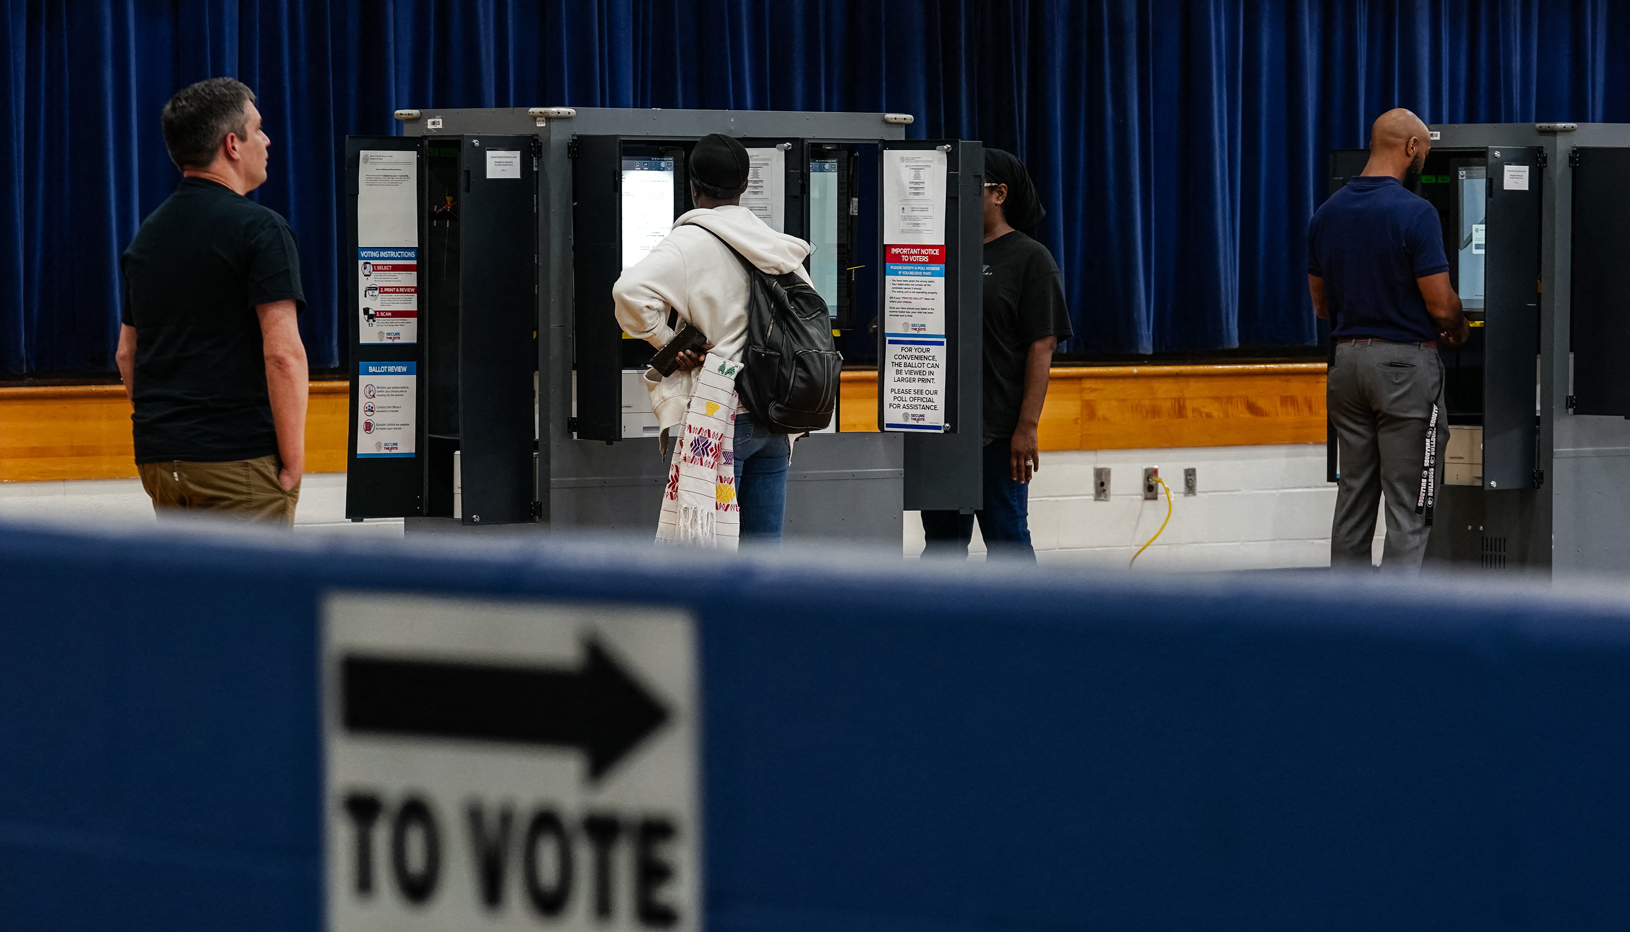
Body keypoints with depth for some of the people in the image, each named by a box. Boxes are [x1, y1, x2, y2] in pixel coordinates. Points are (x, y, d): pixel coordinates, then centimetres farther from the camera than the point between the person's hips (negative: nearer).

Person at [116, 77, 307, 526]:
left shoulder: (147, 235, 14)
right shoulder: (259, 229, -10)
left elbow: (127, 353, 19)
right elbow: (283, 354, -17)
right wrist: (293, 459, -13)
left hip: (157, 456, 7)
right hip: (240, 456, -7)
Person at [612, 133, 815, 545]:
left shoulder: (691, 243, -8)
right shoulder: (777, 247, 12)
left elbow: (631, 291, -23)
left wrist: (668, 342, -10)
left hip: (719, 417, -6)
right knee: (763, 545, 9)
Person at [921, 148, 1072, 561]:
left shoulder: (1030, 258, -4)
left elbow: (1042, 347, -9)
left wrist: (1027, 427, -16)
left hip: (999, 433, -6)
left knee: (1006, 539, -2)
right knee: (942, 539, 11)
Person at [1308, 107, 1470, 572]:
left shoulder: (1327, 214, 6)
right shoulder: (1414, 213, -15)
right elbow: (1441, 304, -14)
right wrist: (1459, 329, 7)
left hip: (1347, 357, 7)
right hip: (1405, 361, -7)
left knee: (1353, 499, 11)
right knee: (1408, 507, -3)